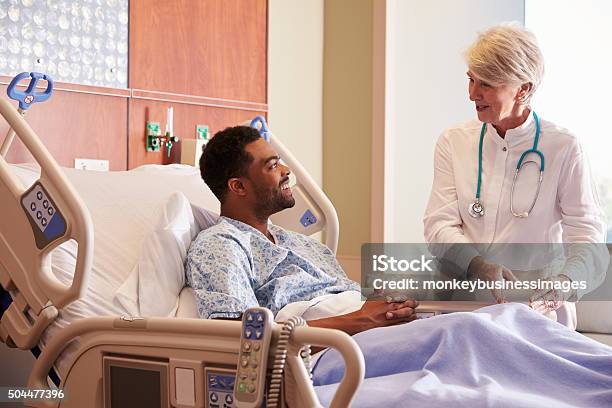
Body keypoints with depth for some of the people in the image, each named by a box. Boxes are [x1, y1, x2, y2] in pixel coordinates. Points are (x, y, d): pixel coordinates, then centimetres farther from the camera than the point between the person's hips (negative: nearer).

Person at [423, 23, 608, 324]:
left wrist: (566, 279, -27)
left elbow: (588, 234, -4)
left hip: (538, 309, -2)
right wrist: (478, 264, -20)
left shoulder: (562, 148, 0)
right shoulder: (453, 142, 9)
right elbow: (438, 223, 1)